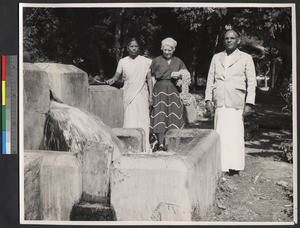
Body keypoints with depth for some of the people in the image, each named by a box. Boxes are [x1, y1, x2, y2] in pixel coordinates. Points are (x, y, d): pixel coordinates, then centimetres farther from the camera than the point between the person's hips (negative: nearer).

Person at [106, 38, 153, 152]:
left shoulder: (145, 61, 4)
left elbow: (149, 79, 5)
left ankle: (145, 146, 2)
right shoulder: (122, 62, 7)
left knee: (143, 119, -3)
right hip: (128, 94, 1)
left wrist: (151, 95, -1)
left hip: (142, 94, -1)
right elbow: (117, 76, 10)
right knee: (129, 119, -4)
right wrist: (112, 80, -12)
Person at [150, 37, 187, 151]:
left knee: (173, 118, -3)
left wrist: (179, 76, -7)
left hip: (174, 92, 1)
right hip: (160, 91, -1)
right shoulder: (156, 61, 9)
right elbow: (155, 75, 1)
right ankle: (160, 144, -6)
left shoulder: (178, 62, 14)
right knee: (160, 117, -8)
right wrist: (171, 75, -2)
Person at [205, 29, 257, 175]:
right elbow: (210, 79, 16)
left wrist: (249, 104, -4)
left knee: (235, 134, -5)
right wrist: (208, 99, 7)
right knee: (220, 134, 0)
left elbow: (251, 82, 4)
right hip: (220, 103, 3)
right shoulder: (216, 58, 16)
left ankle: (235, 167, 1)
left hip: (236, 103, -3)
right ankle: (222, 167, 5)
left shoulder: (245, 58, 7)